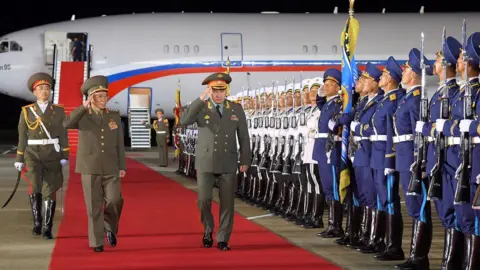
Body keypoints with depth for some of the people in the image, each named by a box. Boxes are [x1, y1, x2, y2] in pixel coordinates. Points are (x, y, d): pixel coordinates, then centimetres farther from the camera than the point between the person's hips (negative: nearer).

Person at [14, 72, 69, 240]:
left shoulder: (59, 111, 2)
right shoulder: (26, 112, 2)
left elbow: (63, 135, 2)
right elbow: (22, 137, 4)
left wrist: (64, 157, -5)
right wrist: (19, 160, 3)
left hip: (53, 155, 1)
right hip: (33, 155, 0)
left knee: (49, 191, -1)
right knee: (35, 185, -22)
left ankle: (47, 228, 9)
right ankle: (37, 221, -8)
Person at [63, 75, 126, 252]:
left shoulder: (114, 116, 8)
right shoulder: (82, 116, 1)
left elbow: (119, 143, 9)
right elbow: (67, 124, -21)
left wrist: (122, 166, 3)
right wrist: (85, 106, -25)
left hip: (111, 168, 2)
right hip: (90, 168, -2)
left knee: (114, 200, -11)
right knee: (94, 206, -2)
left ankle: (110, 227, 18)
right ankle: (97, 242, 7)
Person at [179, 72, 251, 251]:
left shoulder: (236, 109, 4)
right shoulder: (201, 108, -1)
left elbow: (243, 136, 7)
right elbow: (184, 121, -20)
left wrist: (245, 160, 4)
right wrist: (201, 99, -24)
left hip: (228, 164, 1)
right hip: (205, 163, -1)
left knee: (227, 202, 1)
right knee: (204, 200, -8)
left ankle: (222, 239, 10)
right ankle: (208, 229, 20)